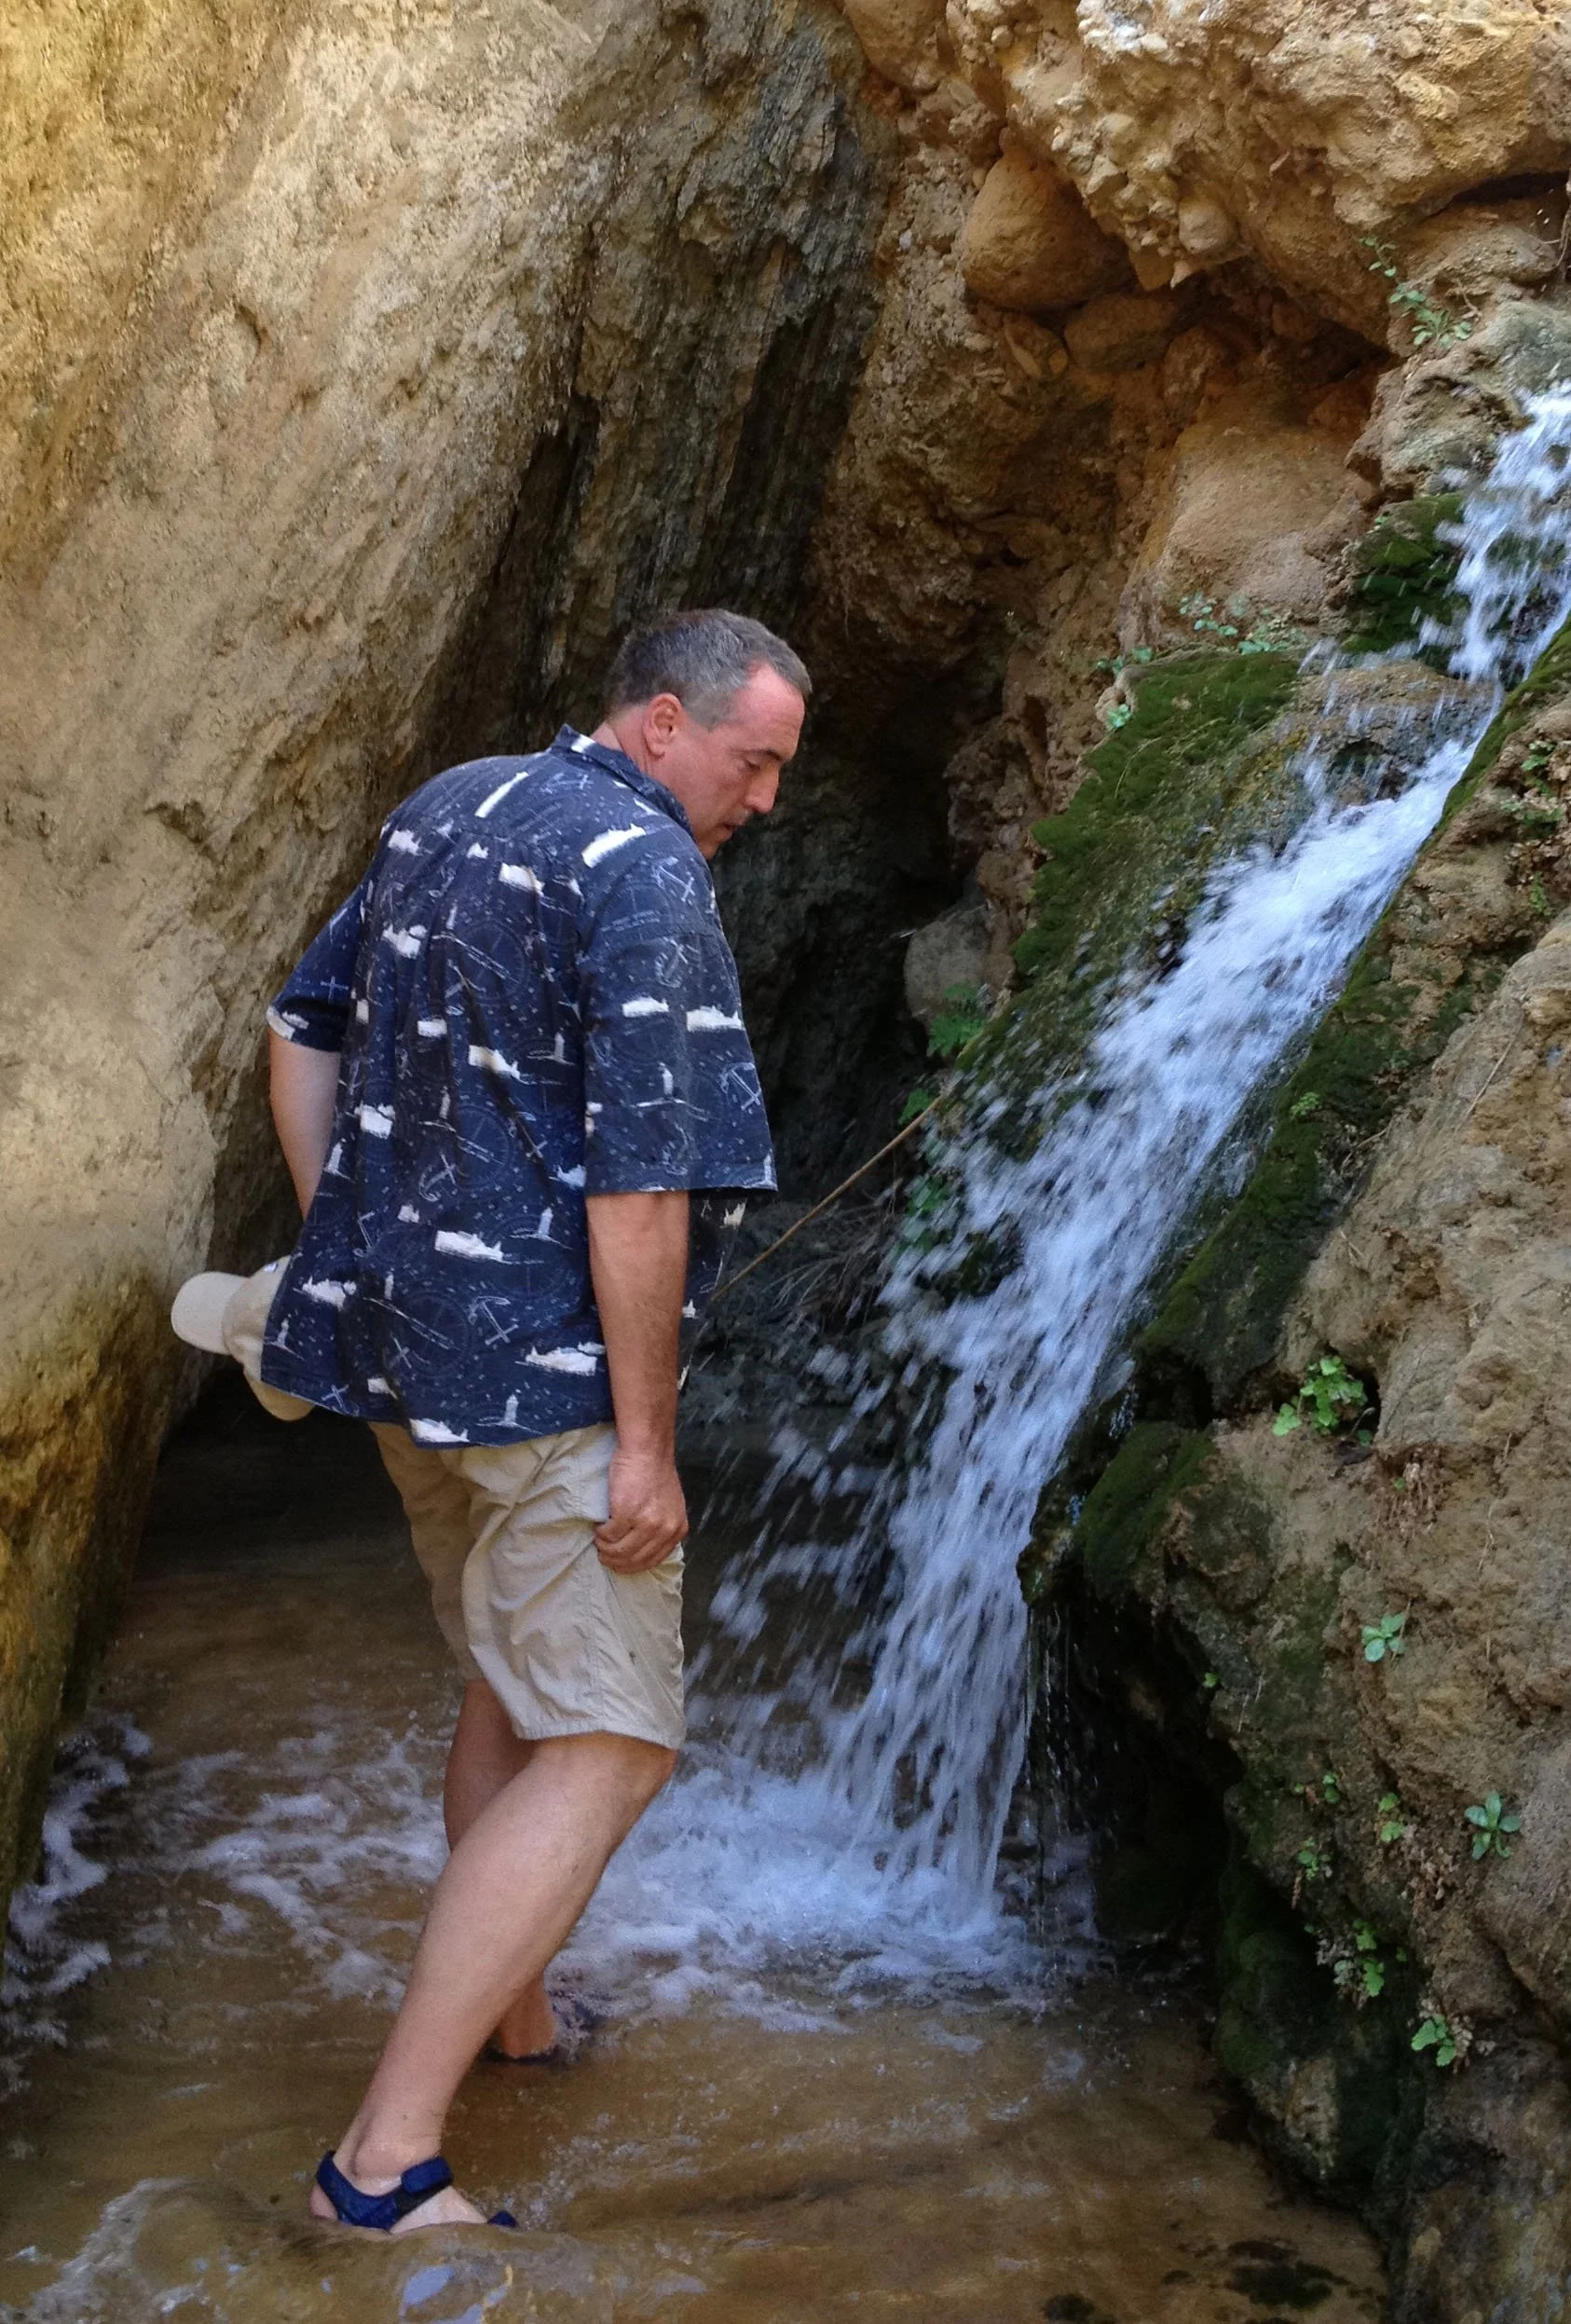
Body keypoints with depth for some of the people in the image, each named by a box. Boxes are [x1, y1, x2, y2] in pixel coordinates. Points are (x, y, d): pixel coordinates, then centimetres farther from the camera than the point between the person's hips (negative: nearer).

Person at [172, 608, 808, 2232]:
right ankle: (385, 2157, -3)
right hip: (541, 1368, -9)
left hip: (394, 1326, 9)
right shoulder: (645, 880, -17)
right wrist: (646, 1441, -16)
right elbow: (640, 1188, -22)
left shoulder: (439, 814, 11)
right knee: (604, 1751, -3)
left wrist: (337, 1253, 20)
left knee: (511, 1682, 24)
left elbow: (302, 1035, 17)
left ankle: (508, 2015, 39)